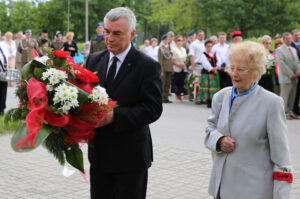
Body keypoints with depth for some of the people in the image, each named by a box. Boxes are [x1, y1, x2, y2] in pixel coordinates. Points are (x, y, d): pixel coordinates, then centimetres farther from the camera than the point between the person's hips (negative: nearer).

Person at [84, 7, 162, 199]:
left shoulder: (148, 66, -10)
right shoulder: (94, 60, 7)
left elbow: (153, 109, -16)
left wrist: (114, 116, -26)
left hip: (130, 157, -5)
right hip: (99, 154, 5)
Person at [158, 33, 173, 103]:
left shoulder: (169, 47, 16)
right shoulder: (161, 48, -5)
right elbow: (160, 60, -10)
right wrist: (161, 70, -15)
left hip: (170, 68, 6)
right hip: (164, 68, -6)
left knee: (168, 84, 6)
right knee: (163, 84, -4)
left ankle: (166, 98, 10)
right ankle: (162, 98, 1)